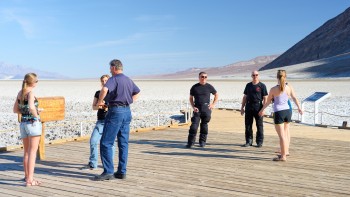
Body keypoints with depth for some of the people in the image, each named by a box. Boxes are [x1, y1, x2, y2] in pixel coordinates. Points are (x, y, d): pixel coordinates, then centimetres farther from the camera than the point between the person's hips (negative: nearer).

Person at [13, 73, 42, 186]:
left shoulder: (20, 93, 10)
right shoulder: (30, 93, -13)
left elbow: (15, 110, 16)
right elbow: (31, 107, -30)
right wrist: (36, 116, -14)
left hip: (23, 123, 7)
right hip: (33, 123, -7)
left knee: (26, 151, 18)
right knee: (33, 152, -3)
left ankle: (27, 175, 30)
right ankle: (30, 180, -4)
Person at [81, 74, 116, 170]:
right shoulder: (98, 93, 12)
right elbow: (93, 107, 13)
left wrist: (109, 108, -18)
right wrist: (98, 106, -9)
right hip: (100, 121, 3)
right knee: (93, 141, -5)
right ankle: (92, 164, 5)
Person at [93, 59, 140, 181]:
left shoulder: (114, 79, -9)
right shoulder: (129, 80, 16)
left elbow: (104, 89, -27)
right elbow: (137, 92, 32)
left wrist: (100, 101, -12)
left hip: (116, 111, -8)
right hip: (127, 111, 8)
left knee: (106, 143, -3)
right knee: (123, 143, 10)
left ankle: (108, 172, -4)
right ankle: (122, 172, 13)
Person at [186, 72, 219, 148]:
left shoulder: (209, 87, 4)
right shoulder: (194, 87, 4)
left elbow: (216, 95, 17)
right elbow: (191, 98, 12)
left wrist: (213, 104, 5)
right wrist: (193, 107, -2)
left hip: (206, 109, 0)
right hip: (197, 110, 0)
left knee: (204, 125, 5)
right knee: (194, 125, -8)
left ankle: (202, 142, 17)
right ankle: (190, 142, -3)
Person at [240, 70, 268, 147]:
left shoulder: (262, 86, 1)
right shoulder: (248, 85, 13)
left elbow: (265, 98, -2)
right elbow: (245, 97, 16)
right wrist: (242, 107, 10)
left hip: (258, 107, -4)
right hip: (249, 107, 4)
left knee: (259, 125, 2)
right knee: (248, 125, 6)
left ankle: (259, 142, 10)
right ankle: (249, 141, 15)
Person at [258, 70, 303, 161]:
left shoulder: (273, 89, -12)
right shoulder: (289, 87, -2)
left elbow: (268, 101, 0)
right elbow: (295, 98, 9)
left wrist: (262, 110, 17)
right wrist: (299, 108, 25)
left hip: (279, 113, -5)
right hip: (288, 111, 5)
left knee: (282, 135, -2)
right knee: (286, 133, 22)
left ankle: (283, 156, 1)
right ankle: (286, 151, 36)